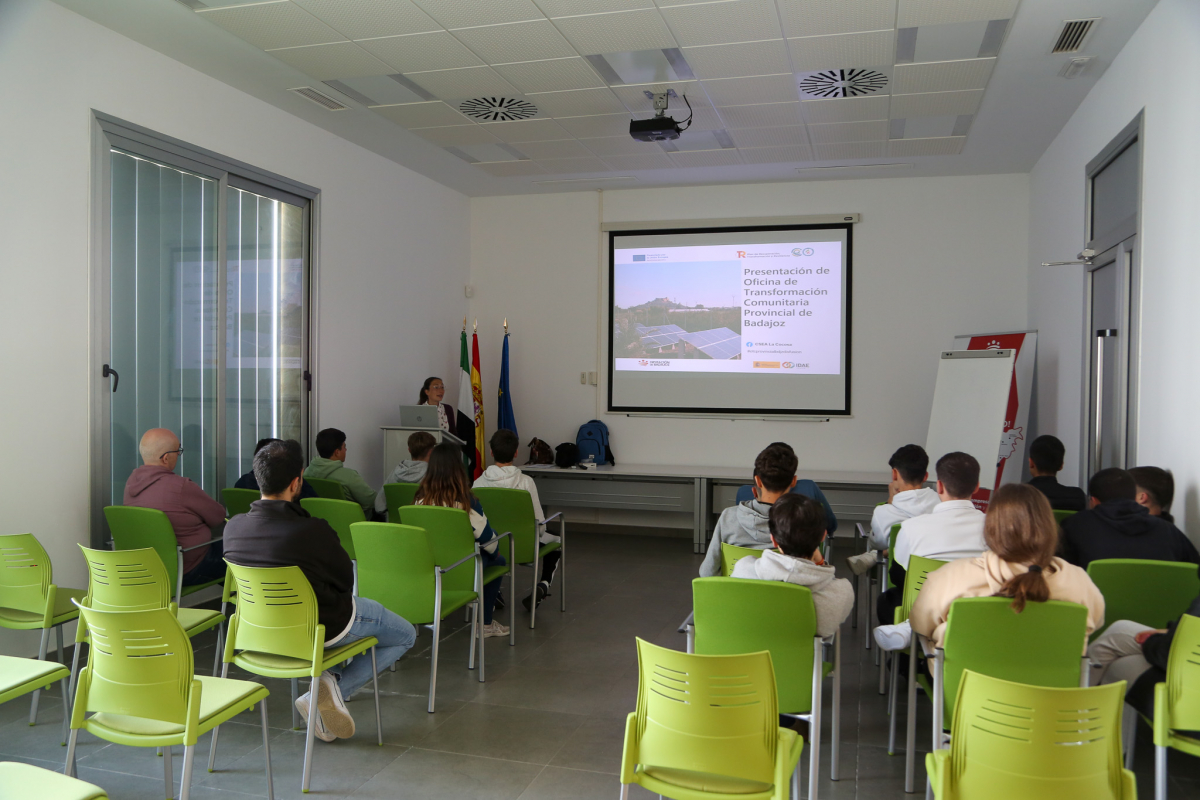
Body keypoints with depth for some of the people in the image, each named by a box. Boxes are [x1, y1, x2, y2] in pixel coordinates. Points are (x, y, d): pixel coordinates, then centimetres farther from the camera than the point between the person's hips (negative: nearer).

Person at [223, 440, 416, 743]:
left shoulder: (233, 527, -15)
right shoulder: (312, 531, -33)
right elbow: (346, 581, -16)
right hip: (321, 627, -6)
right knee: (406, 635, 16)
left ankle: (329, 682, 20)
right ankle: (335, 686, -1)